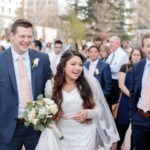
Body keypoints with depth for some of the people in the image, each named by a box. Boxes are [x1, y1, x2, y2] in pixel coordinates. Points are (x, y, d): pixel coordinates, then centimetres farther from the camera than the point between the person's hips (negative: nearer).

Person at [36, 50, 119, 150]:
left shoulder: (90, 83, -7)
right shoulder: (51, 84, -3)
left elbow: (99, 109, 1)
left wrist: (88, 113, -18)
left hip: (84, 136, -1)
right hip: (62, 136, 2)